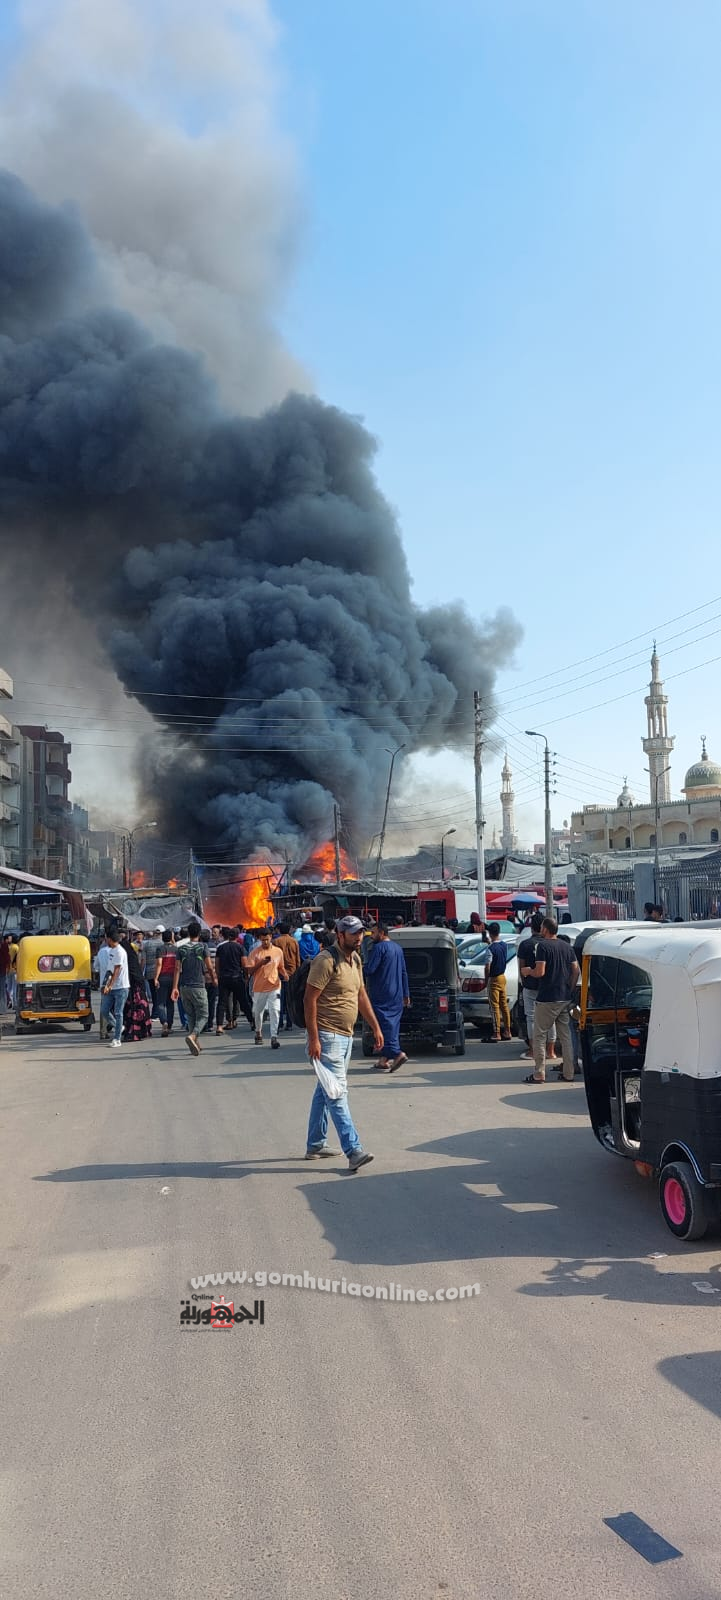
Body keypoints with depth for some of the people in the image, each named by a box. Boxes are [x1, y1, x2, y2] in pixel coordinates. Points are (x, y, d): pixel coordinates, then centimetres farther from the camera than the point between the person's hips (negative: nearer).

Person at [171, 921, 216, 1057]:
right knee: (203, 1016, 1)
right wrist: (213, 979, 16)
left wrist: (175, 987, -3)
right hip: (198, 986, -4)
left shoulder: (181, 949, 5)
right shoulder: (202, 947, -3)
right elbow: (209, 968, -3)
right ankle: (192, 1035, -24)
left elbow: (177, 968, -1)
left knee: (191, 1015, 14)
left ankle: (195, 1044, 13)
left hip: (184, 987, 4)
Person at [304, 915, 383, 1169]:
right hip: (327, 1036, -9)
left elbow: (361, 995, 21)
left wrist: (375, 1027, 17)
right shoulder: (327, 960, -16)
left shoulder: (356, 960, 12)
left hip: (346, 1036, 9)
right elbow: (310, 999, -17)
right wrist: (313, 1038, -21)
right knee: (337, 1092, -11)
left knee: (325, 1091, 15)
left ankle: (314, 1145, 24)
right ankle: (353, 1151, -15)